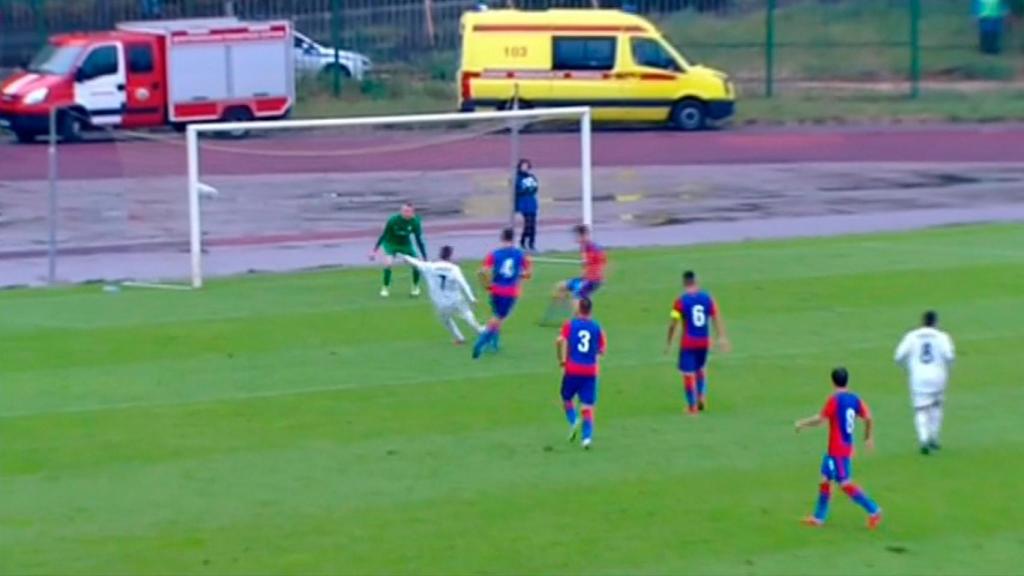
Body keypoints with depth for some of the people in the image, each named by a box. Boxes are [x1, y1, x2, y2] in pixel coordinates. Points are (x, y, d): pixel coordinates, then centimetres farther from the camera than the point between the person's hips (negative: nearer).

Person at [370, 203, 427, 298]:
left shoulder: (415, 222, -22)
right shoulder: (393, 220, -28)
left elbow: (419, 240, -14)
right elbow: (384, 235, -18)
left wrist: (425, 258, -14)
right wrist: (375, 250, -16)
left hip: (405, 244, 2)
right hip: (391, 243, -2)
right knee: (388, 263, -25)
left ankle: (416, 287, 19)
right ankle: (385, 288, -6)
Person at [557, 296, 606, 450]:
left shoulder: (570, 325, -1)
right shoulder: (597, 328, 3)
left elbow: (560, 341, -17)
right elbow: (601, 350, 2)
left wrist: (562, 359, -5)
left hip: (572, 370, -1)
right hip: (590, 372, 1)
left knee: (567, 398, 21)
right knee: (587, 405, 2)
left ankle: (573, 421, -2)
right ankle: (587, 436, -9)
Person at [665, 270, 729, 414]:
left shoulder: (681, 301, -10)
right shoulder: (707, 297, 0)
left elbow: (673, 323, -9)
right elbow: (716, 317, 0)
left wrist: (668, 342, 0)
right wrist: (721, 337, 3)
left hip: (688, 342, -4)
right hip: (704, 341, 4)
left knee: (688, 374, 3)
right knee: (700, 369, 25)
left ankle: (692, 406, 3)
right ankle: (702, 396, 11)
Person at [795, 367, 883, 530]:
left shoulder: (834, 399, -16)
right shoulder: (854, 399, 5)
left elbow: (820, 420, -17)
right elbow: (868, 418, 5)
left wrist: (802, 423, -2)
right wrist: (868, 437, 20)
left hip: (837, 450, -8)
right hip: (847, 448, 8)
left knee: (845, 483, -6)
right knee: (825, 479, 15)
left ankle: (873, 510, -8)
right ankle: (818, 517, 19)